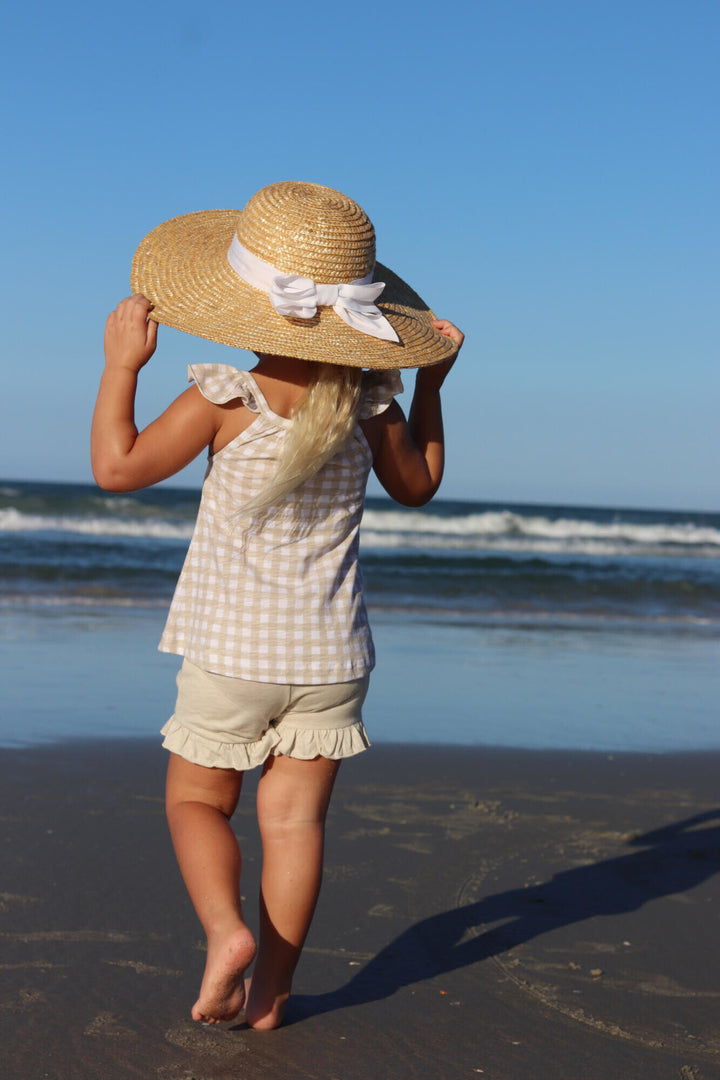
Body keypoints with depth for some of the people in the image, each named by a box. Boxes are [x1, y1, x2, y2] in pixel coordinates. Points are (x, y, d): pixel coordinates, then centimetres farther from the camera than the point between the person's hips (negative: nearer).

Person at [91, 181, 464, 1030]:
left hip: (231, 649, -3)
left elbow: (116, 467, -16)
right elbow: (418, 486, 13)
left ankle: (225, 930, -9)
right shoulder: (370, 406, -6)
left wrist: (122, 364, -11)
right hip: (331, 651, 3)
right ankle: (270, 990, 11)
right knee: (294, 814, 8)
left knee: (196, 799, 14)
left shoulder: (226, 400, -17)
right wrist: (431, 386, 16)